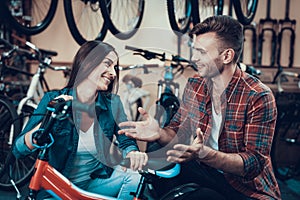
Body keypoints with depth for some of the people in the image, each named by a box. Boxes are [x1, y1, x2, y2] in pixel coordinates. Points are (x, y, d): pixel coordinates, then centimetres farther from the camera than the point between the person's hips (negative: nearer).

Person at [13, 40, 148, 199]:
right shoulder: (53, 100, -12)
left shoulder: (112, 104, -6)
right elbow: (19, 150, -15)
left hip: (96, 181, 1)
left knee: (134, 176, -24)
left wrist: (133, 153, -29)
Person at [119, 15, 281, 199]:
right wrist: (160, 133, -22)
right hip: (204, 173, 3)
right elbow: (178, 133, 2)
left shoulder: (258, 97, -17)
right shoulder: (194, 85, 0)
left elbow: (255, 163, -21)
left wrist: (204, 154, -36)